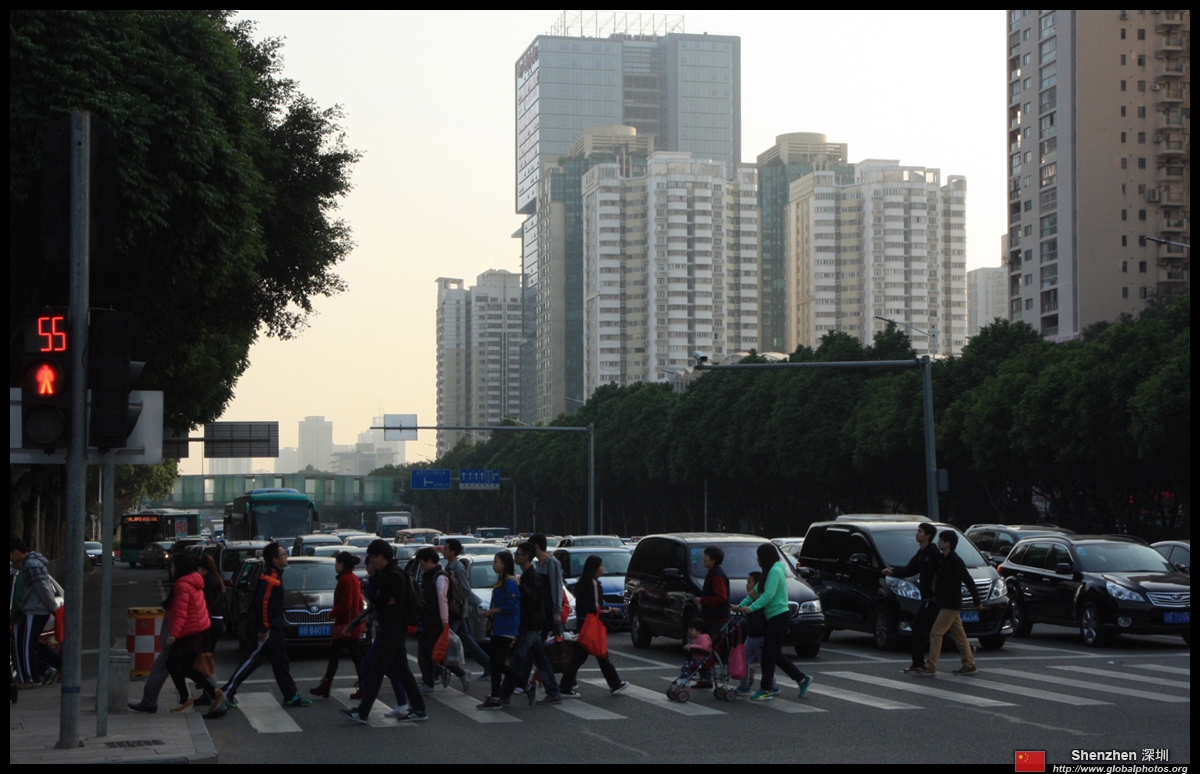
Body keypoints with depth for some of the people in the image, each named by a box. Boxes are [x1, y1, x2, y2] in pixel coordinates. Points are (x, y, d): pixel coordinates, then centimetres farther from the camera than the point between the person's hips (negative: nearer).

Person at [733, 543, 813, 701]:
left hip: (778, 618, -10)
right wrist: (741, 605, 11)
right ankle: (802, 679, 19)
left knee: (768, 654, -6)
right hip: (776, 618, 10)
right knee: (776, 654, 13)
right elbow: (756, 592, 18)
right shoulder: (770, 571, 17)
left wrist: (751, 608, -23)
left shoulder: (775, 571, -14)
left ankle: (766, 690, -2)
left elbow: (768, 595, -23)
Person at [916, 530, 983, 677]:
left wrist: (977, 601, -17)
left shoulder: (955, 561, -16)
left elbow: (968, 581, -17)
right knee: (959, 635, 11)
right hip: (947, 604, 10)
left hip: (951, 605, -10)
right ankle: (969, 665, 15)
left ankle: (930, 667, -9)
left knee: (936, 633, -9)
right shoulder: (944, 559, 13)